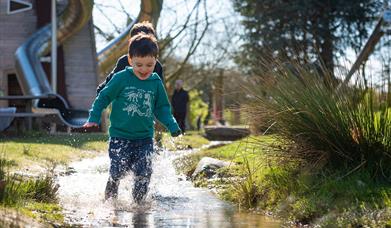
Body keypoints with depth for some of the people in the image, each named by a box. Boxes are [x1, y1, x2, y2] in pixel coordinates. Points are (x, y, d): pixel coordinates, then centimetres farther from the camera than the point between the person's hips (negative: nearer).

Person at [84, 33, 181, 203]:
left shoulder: (156, 83, 4)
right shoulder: (121, 78, -6)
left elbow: (162, 109, 14)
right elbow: (103, 97, 2)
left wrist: (172, 126, 0)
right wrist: (94, 119, -6)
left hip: (145, 138, 2)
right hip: (120, 136, -2)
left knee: (144, 173, -8)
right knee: (117, 173, -6)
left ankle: (138, 203, 12)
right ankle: (110, 201, 18)